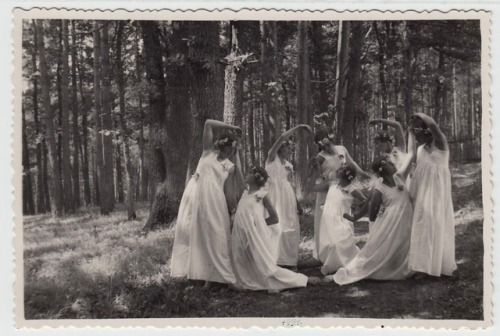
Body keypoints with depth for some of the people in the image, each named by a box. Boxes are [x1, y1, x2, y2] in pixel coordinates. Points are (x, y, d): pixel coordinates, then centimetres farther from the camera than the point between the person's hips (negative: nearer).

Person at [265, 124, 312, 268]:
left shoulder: (289, 165, 18)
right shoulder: (272, 157, -1)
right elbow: (282, 137, -15)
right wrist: (299, 127, -14)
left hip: (287, 194, 7)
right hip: (274, 194, -7)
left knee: (290, 226, 5)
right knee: (275, 226, -14)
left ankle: (289, 260, 14)